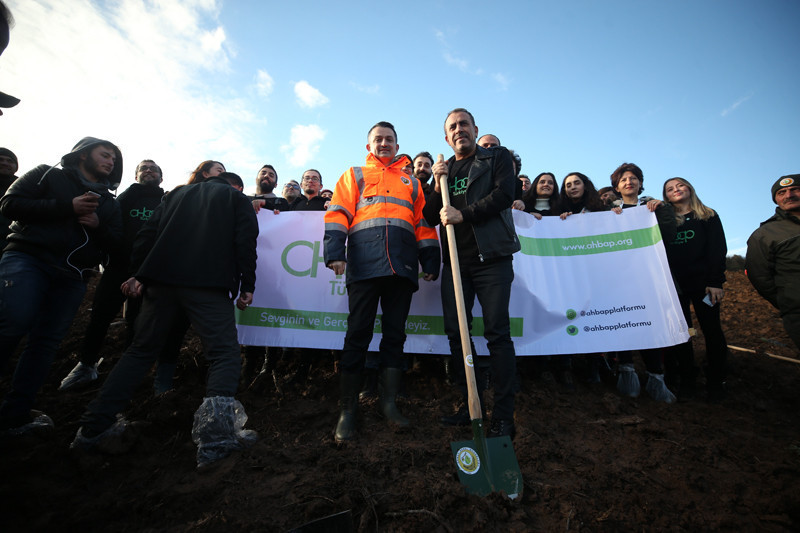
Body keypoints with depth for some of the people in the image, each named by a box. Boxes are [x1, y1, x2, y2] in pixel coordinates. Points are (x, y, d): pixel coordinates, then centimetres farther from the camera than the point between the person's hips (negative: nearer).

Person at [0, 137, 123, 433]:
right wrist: (67, 207, -12)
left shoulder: (109, 203, 20)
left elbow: (115, 243, 14)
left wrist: (98, 226, -7)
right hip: (28, 258, -3)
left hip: (73, 277, 4)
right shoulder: (49, 175, 11)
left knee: (46, 340, -1)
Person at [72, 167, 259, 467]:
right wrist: (247, 286, -1)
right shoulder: (237, 199, 15)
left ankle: (94, 427, 18)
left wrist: (138, 274, 14)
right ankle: (215, 432, -24)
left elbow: (148, 233, 15)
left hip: (161, 279, 5)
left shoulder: (178, 194, 27)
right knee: (224, 354, -6)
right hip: (208, 284, -4)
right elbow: (246, 241, 0)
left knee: (141, 350, 17)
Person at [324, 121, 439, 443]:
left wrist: (430, 261, 8)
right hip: (364, 263, -2)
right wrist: (334, 252, -9)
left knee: (395, 334, 3)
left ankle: (388, 401, 15)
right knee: (358, 334, -4)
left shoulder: (411, 182, 27)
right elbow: (338, 213, 7)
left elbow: (423, 222, 20)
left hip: (402, 266, 3)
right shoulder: (354, 175, 21)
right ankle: (347, 410, 5)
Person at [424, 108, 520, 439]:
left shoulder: (497, 157, 11)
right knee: (455, 332, 3)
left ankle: (503, 416, 1)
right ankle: (471, 404, 17)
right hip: (455, 260, 5)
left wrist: (463, 214, -13)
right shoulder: (444, 169, 20)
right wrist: (437, 188, -2)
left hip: (491, 257, -4)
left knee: (497, 332, -7)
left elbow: (504, 194, -7)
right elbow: (431, 218, 14)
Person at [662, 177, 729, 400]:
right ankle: (686, 379, 14)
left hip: (703, 282, -1)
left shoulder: (709, 216, 9)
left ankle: (715, 381, 15)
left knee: (711, 329, 2)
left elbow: (718, 250, 0)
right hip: (674, 283, 1)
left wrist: (715, 282, -8)